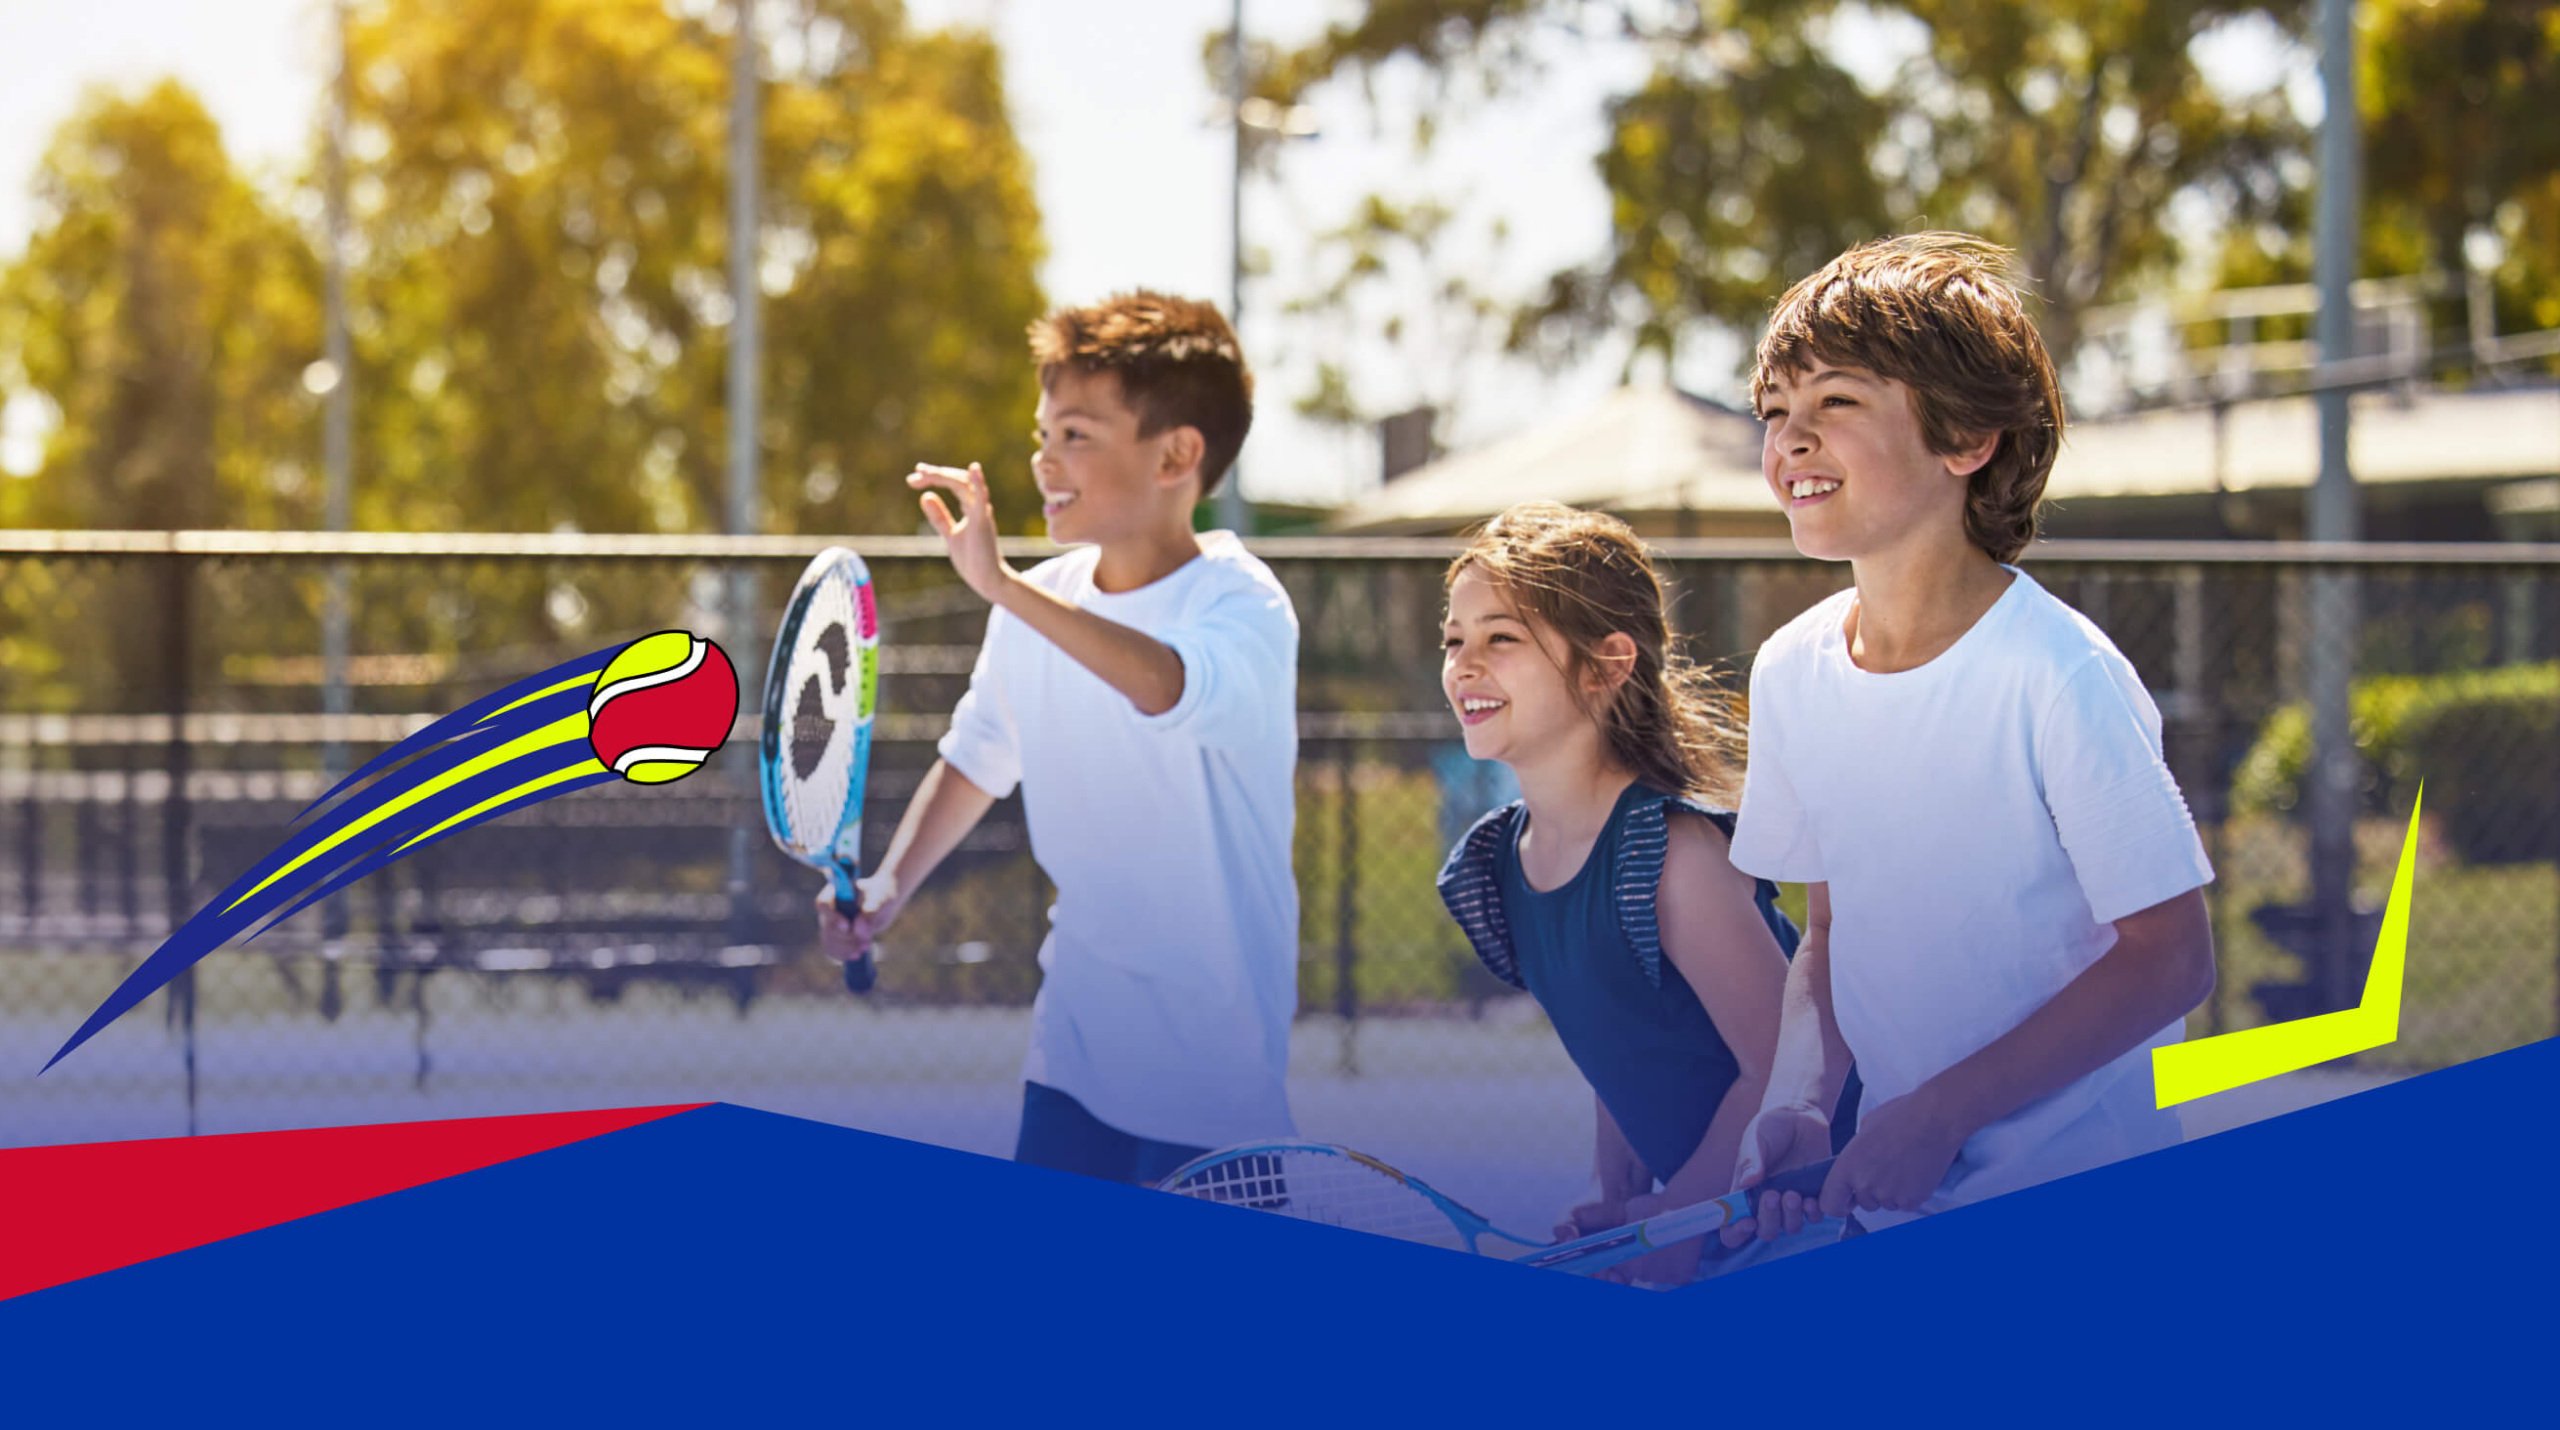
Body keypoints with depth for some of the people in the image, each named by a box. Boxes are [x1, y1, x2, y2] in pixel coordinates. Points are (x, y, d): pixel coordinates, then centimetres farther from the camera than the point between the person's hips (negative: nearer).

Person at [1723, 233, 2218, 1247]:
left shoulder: (2057, 678, -15)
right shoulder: (1792, 670, 5)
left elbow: (2171, 957, -12)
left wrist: (1941, 1112, -15)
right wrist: (1799, 1102, -2)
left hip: (2077, 1208, -6)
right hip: (1891, 1203, 6)